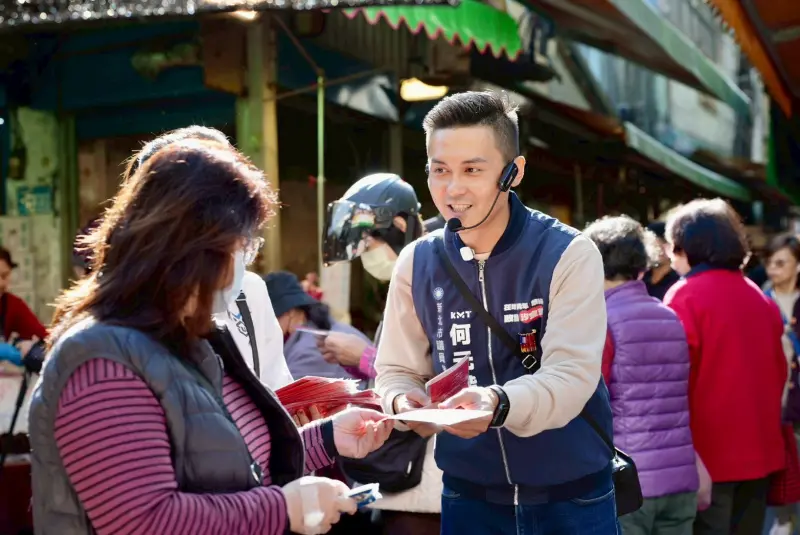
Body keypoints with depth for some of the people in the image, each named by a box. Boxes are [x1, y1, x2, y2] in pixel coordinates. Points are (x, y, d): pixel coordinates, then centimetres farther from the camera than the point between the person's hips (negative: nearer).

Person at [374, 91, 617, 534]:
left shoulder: (568, 254, -12)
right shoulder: (417, 262, 0)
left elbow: (572, 374, -20)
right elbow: (397, 370, 4)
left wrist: (498, 403, -39)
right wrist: (404, 402, -19)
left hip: (571, 497, -2)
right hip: (468, 497, 3)